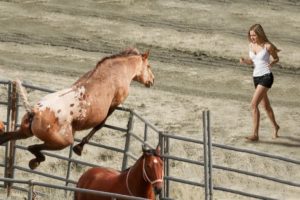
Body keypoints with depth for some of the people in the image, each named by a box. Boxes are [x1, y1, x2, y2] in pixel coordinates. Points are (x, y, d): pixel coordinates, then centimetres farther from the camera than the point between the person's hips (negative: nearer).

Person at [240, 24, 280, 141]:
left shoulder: (267, 46, -12)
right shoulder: (251, 45, 5)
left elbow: (276, 58, 3)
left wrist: (271, 62, -19)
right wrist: (244, 61, -5)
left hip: (266, 77, -7)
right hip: (256, 77, 7)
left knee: (254, 104, -18)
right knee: (265, 105, 20)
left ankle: (255, 134, -18)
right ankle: (275, 126, 43)